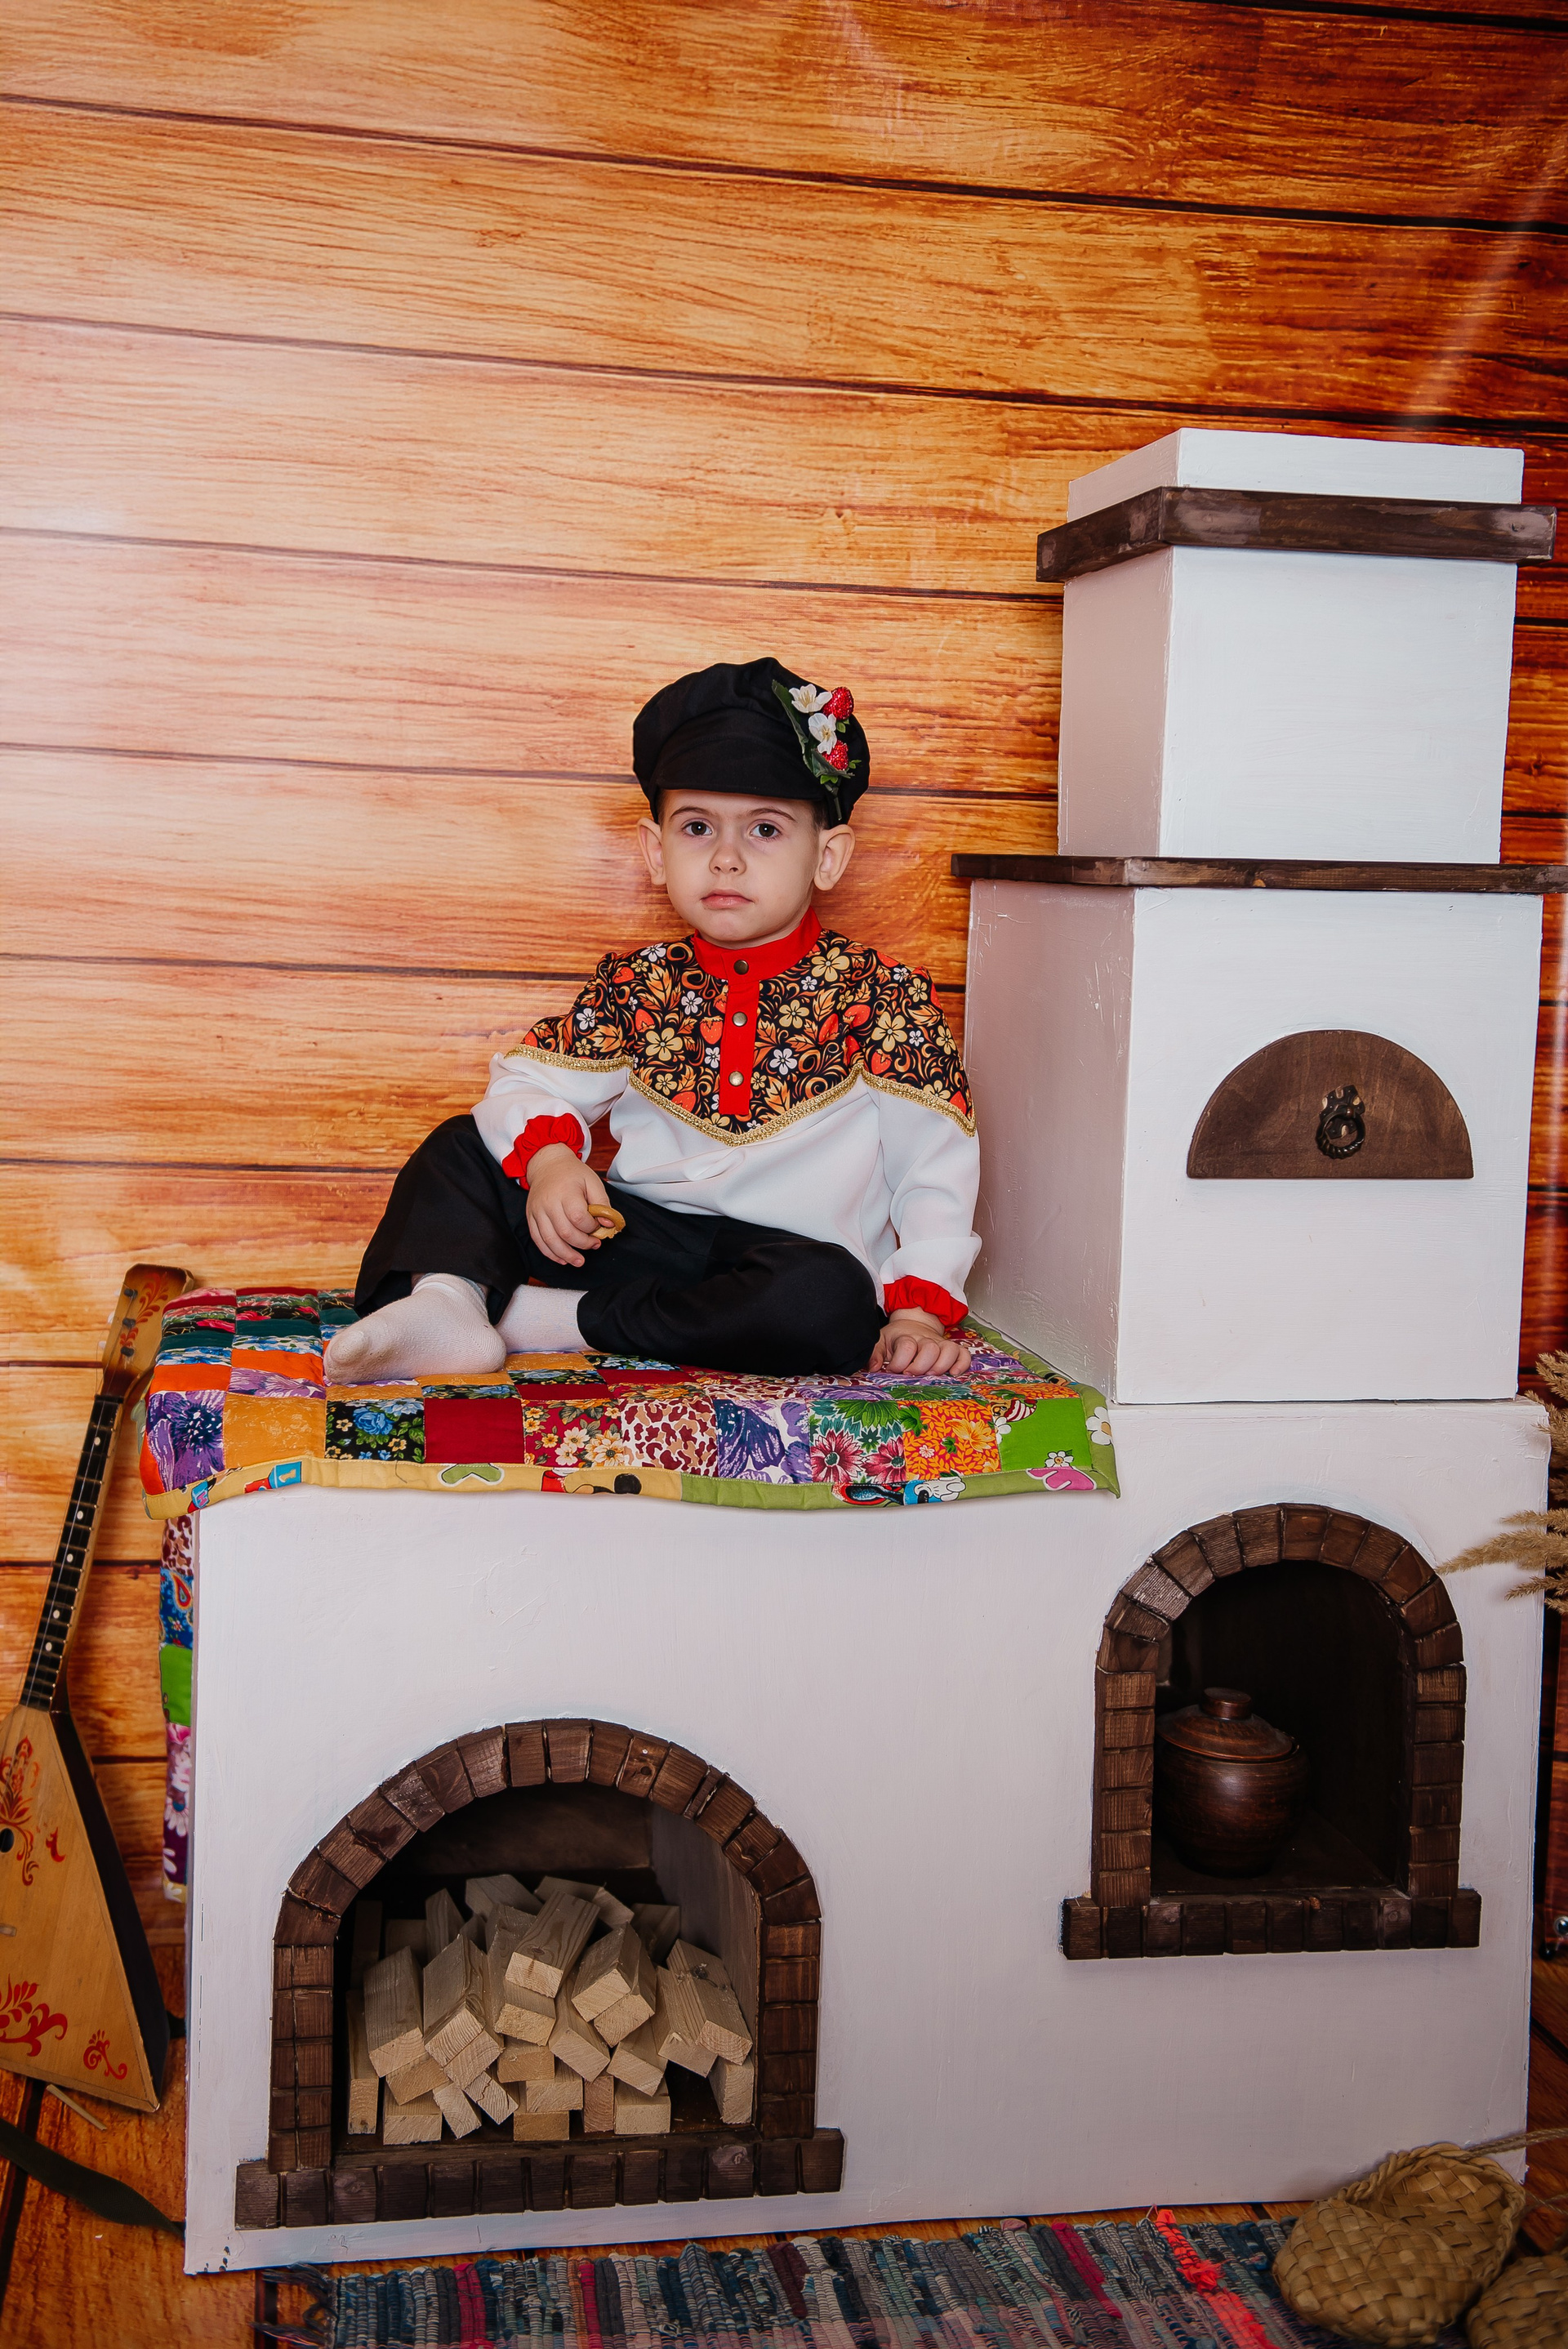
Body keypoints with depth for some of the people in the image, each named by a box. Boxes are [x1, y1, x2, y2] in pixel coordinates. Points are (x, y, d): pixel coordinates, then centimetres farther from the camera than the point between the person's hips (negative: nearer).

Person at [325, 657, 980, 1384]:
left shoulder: (881, 997, -3)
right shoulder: (638, 986, 6)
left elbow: (935, 1162, -2)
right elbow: (528, 1083, 5)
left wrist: (921, 1310, -12)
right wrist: (549, 1160, -18)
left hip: (790, 1248, -3)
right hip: (642, 1229, 3)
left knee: (829, 1306, -39)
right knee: (460, 1150, 0)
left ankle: (565, 1320, -27)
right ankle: (447, 1300, -26)